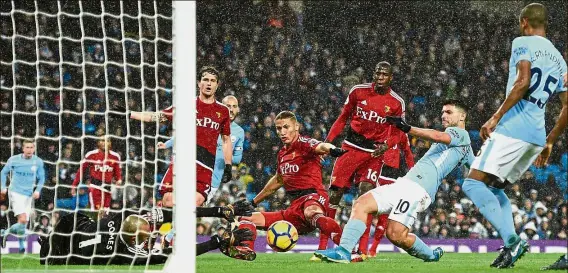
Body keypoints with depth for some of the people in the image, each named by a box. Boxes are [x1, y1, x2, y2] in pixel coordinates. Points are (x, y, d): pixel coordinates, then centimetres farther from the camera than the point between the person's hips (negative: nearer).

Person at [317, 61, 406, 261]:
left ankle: (362, 250, -13)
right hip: (351, 147, 1)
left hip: (374, 153, -1)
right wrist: (328, 141, -1)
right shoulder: (358, 91, 0)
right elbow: (343, 117, 9)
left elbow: (397, 133, 5)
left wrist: (386, 145, -16)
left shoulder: (396, 103, -2)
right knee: (334, 194, -4)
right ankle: (322, 247, 3)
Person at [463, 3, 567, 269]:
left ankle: (511, 241, -22)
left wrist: (496, 117, -15)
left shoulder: (523, 43, 0)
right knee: (494, 187, 19)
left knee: (474, 183, -8)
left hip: (513, 128, -8)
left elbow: (523, 82, -16)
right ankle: (510, 247, 3)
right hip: (537, 136, 8)